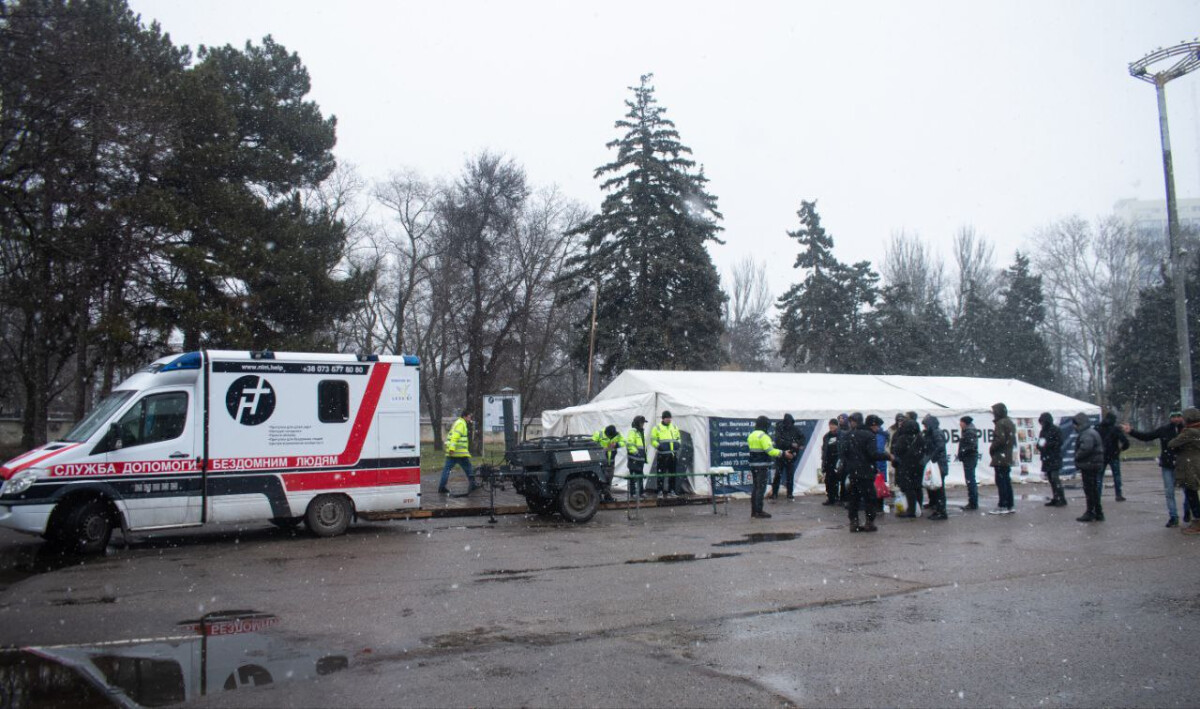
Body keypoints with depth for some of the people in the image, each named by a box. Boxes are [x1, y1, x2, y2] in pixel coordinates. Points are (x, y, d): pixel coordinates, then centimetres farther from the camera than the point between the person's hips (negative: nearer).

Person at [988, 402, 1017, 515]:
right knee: (1007, 481, 13)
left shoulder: (1001, 423, -14)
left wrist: (991, 449, -7)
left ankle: (1002, 506, -6)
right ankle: (1010, 506, 16)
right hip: (1008, 458, 10)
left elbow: (1000, 439, -22)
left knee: (1001, 482, -7)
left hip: (1000, 458, -10)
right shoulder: (1010, 422, 16)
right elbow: (1013, 440, 19)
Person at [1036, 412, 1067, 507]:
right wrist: (1040, 445, -4)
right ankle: (1055, 499, 13)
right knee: (1051, 479, 8)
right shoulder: (1043, 431, 16)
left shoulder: (1056, 430, -6)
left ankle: (1062, 499, -9)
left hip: (1055, 459, -7)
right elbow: (1039, 443, 19)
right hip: (1046, 459, 7)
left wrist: (1047, 444, -19)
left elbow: (1059, 442, -14)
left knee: (1055, 478, -13)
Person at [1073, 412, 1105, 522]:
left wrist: (1077, 457, -15)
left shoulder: (1087, 435, -19)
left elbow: (1085, 449, -32)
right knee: (1094, 489, 16)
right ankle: (1098, 513, 21)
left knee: (1089, 489, -3)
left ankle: (1090, 513, 2)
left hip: (1088, 466, -11)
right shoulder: (1092, 432, 16)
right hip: (1095, 465, 11)